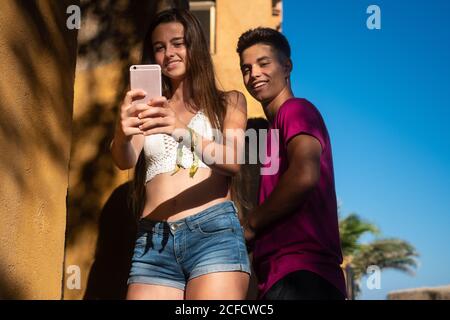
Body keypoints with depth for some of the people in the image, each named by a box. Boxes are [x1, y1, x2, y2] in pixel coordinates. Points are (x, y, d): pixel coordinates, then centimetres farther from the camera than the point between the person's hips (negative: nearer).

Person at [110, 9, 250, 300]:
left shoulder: (228, 102, 12)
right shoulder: (149, 109, 19)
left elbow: (234, 163, -5)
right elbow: (124, 161, 0)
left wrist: (184, 132, -23)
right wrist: (123, 131, -23)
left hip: (214, 232, -2)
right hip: (152, 241, 2)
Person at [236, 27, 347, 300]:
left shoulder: (296, 109, -2)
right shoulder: (275, 129, 26)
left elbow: (304, 174, -20)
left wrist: (249, 225, -8)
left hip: (301, 273, -9)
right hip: (278, 277, 9)